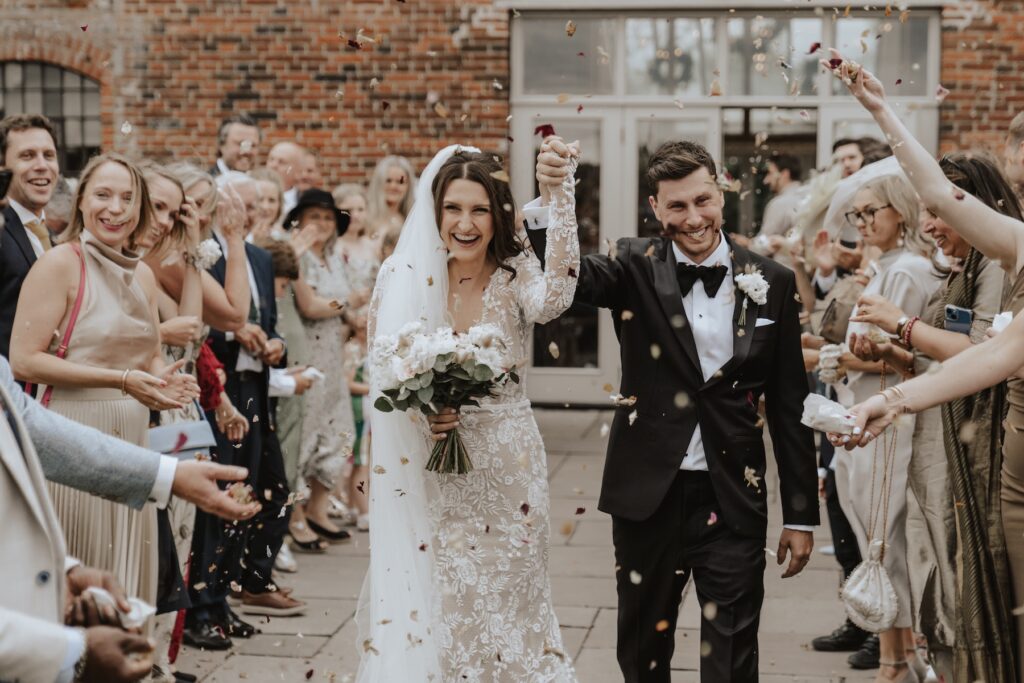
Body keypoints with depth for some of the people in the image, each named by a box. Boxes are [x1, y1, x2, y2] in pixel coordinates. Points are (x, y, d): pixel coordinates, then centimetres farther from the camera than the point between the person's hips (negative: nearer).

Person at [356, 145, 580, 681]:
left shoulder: (514, 274, -7)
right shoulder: (405, 277, -4)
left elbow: (553, 299, -31)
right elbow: (380, 372, 4)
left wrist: (559, 194, -36)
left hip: (505, 470, 0)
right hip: (429, 475, 1)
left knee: (503, 600, 10)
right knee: (431, 603, 7)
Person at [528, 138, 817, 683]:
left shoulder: (771, 283, 1)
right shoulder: (636, 267, -2)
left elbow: (788, 406, 4)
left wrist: (801, 515, 5)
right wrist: (549, 201, -41)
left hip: (733, 498, 0)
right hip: (647, 495, 0)